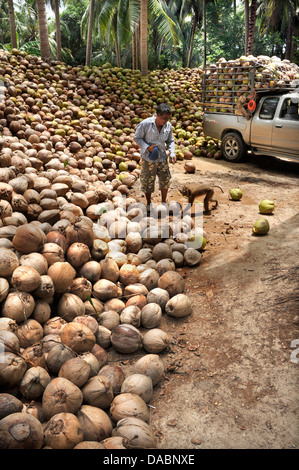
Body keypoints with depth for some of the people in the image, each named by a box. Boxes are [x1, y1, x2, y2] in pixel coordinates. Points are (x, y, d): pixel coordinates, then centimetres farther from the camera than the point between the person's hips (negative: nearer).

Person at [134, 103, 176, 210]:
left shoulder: (168, 126, -3)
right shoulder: (145, 124, -17)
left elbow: (170, 141, 8)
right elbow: (137, 138, -9)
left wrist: (172, 153, -9)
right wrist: (148, 147, -22)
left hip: (162, 158, 4)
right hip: (148, 158, -4)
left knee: (165, 180, 10)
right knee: (148, 182, 6)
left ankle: (164, 202, 30)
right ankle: (149, 204, 27)